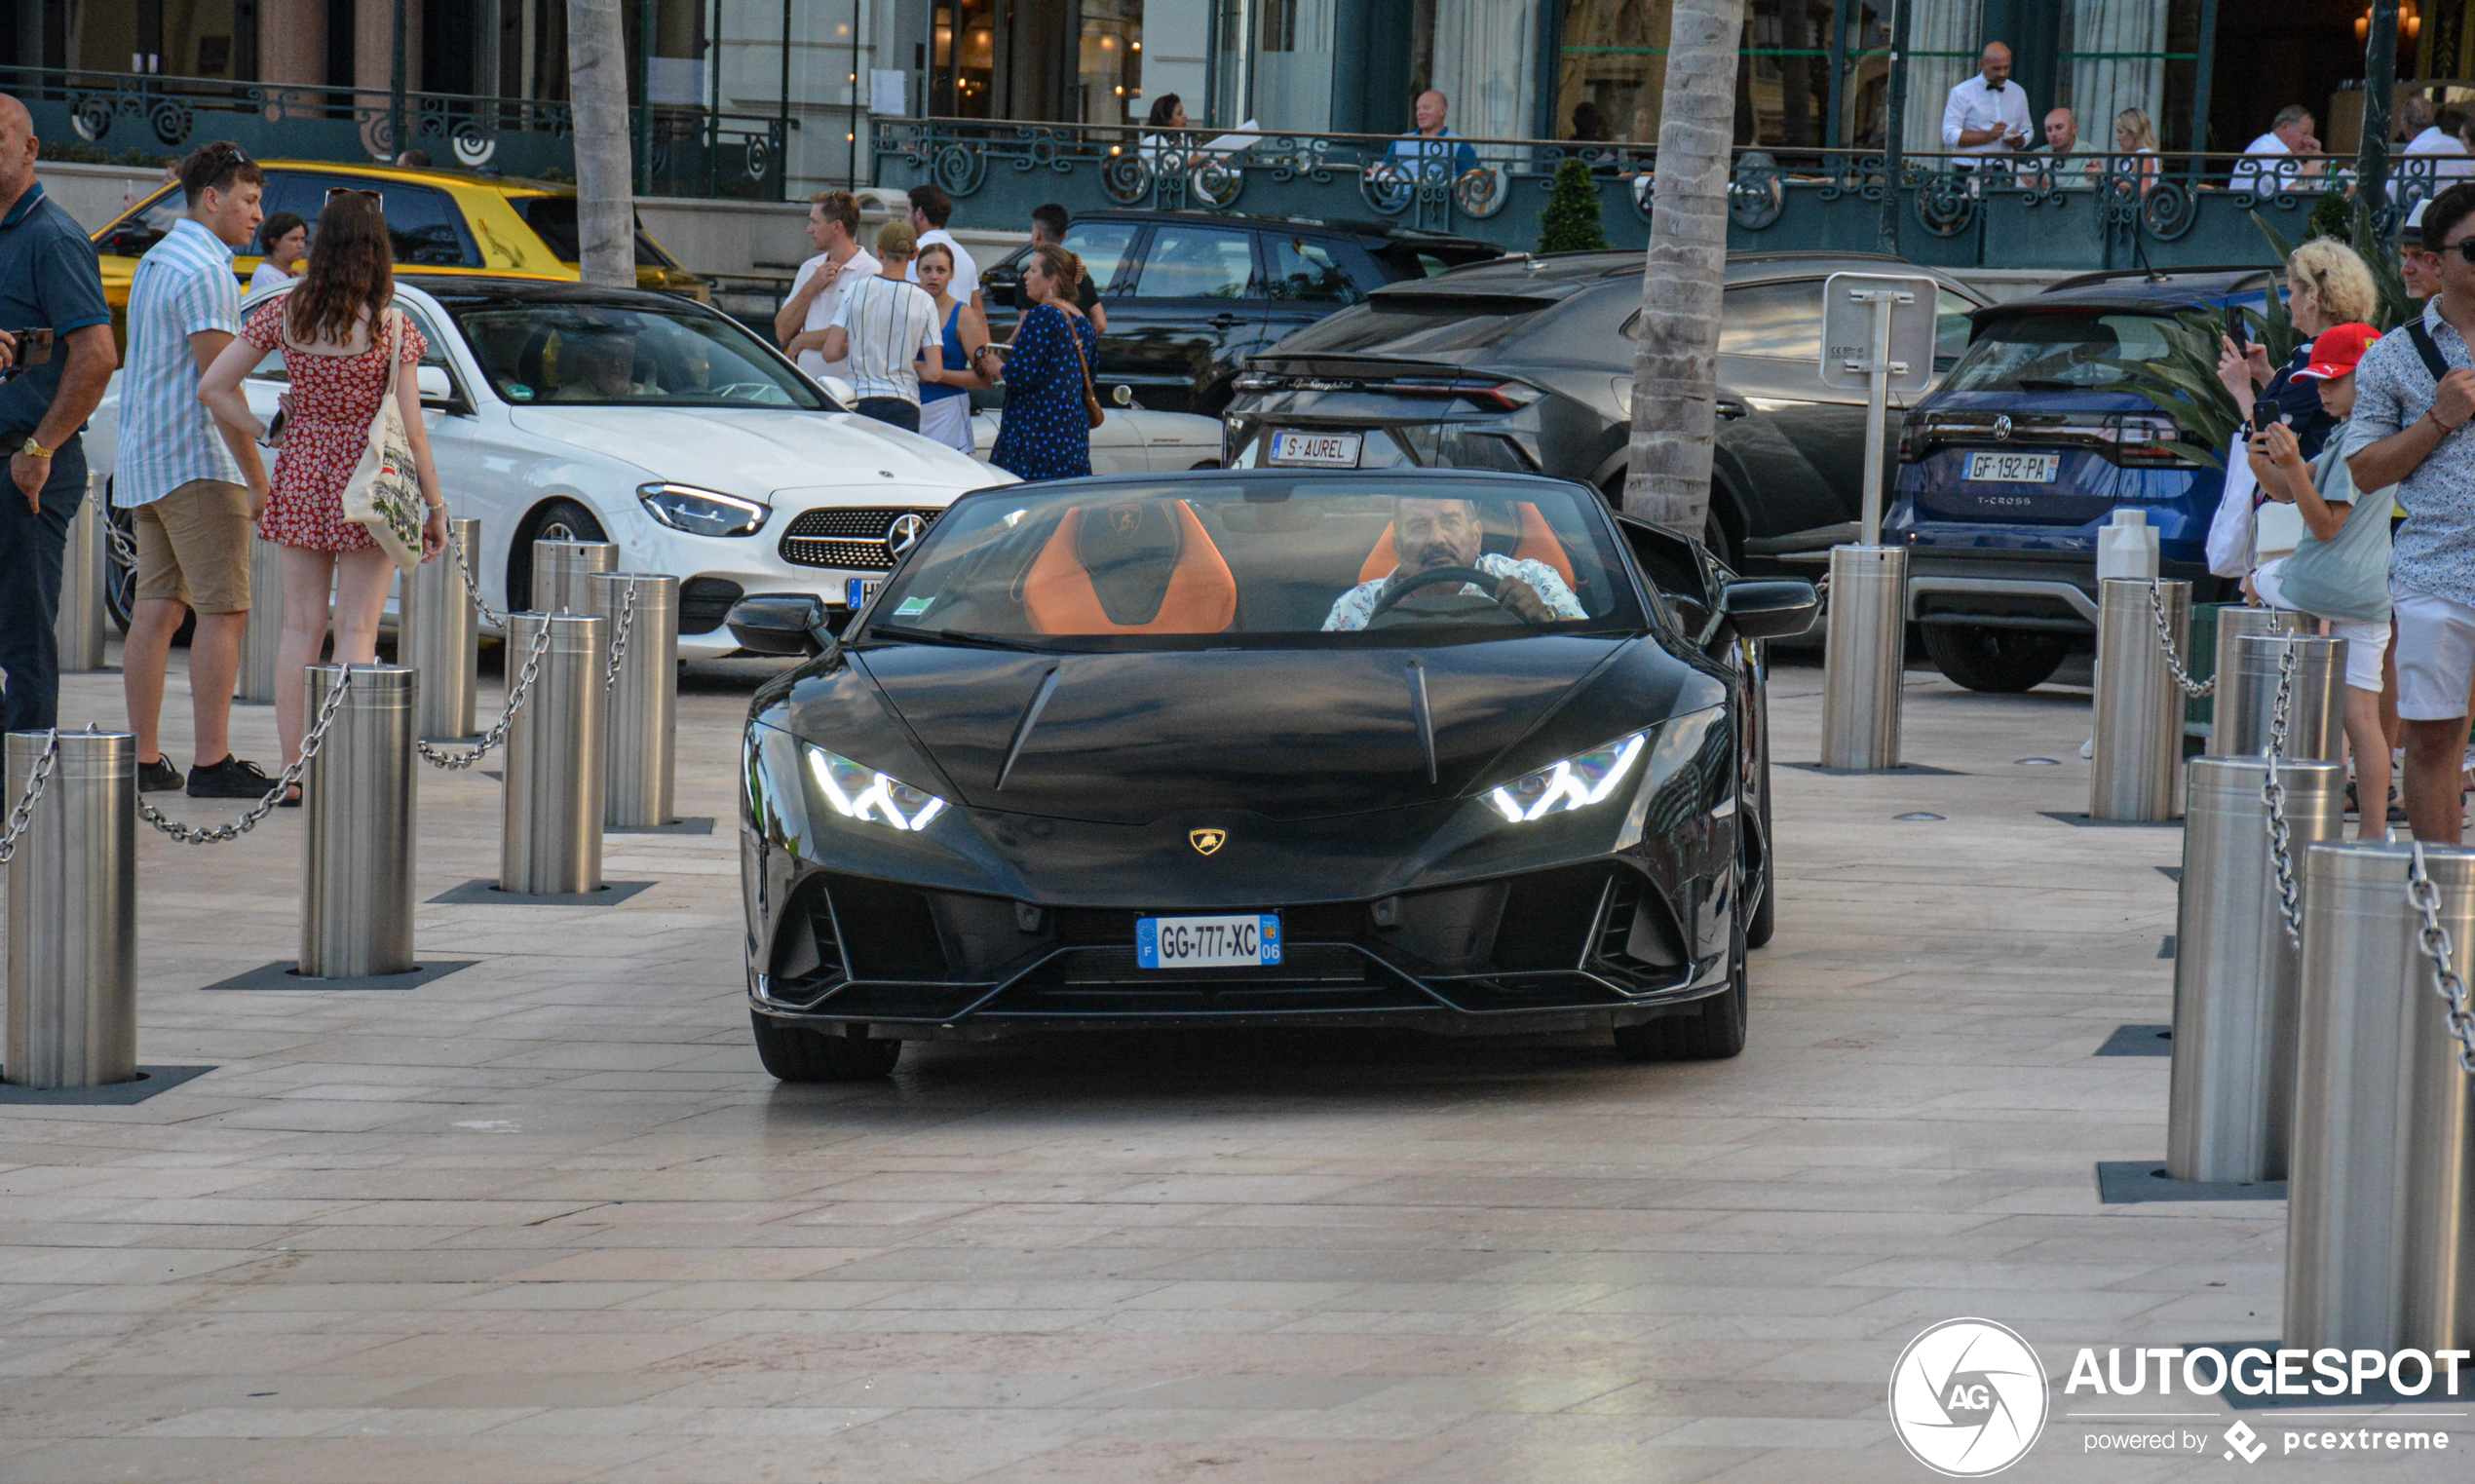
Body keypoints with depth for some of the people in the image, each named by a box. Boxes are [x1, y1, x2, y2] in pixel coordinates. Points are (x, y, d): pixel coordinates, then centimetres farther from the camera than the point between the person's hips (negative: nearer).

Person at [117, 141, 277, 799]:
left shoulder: (155, 262, 18)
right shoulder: (204, 271, -13)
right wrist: (258, 477, -17)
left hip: (144, 462, 10)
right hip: (197, 460, -10)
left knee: (156, 608, 8)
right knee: (223, 611, -9)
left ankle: (144, 758, 6)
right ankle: (212, 762, -12)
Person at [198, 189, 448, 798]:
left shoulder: (282, 314, -1)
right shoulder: (392, 326, -11)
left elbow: (213, 387, -1)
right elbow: (410, 429, -9)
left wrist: (263, 434, 7)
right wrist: (435, 505, -1)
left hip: (301, 473, 3)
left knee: (300, 625, 9)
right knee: (356, 630, 1)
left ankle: (293, 770, 10)